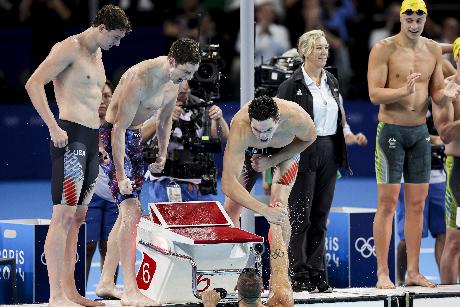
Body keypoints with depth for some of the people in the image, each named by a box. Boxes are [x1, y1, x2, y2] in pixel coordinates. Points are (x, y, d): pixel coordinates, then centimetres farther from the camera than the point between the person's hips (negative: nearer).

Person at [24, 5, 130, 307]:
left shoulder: (97, 55, 19)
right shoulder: (70, 48, -9)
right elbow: (34, 84, -17)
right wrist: (54, 128, -21)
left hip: (91, 140, 10)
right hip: (70, 137, -10)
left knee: (78, 216, 10)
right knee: (63, 215, -11)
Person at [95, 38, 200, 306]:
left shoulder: (176, 80, -1)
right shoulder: (140, 78, -28)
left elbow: (165, 119, 18)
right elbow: (119, 129, -27)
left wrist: (162, 154, 14)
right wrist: (120, 176, -26)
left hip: (135, 136, 9)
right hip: (112, 136, -9)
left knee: (128, 213, 11)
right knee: (132, 211, -17)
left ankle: (106, 284, 19)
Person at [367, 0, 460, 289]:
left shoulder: (433, 50, 8)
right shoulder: (384, 49, -8)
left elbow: (436, 96, 12)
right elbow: (374, 94, -14)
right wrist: (404, 91, -30)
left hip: (420, 131, 5)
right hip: (391, 130, -5)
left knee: (417, 203, 7)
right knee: (388, 202, -6)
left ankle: (413, 272, 12)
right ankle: (383, 273, -3)